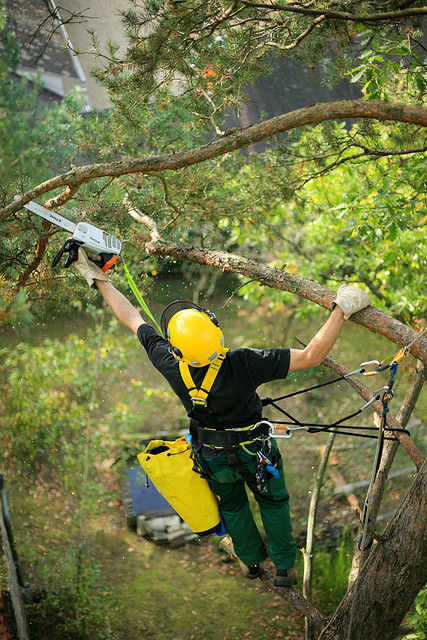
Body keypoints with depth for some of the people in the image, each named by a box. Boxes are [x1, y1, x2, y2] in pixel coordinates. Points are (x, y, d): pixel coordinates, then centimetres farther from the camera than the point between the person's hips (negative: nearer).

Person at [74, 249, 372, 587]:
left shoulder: (171, 366, -31)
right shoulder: (243, 365, -41)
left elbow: (131, 317, -18)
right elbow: (311, 356, -41)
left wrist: (98, 278, -7)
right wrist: (341, 309, -39)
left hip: (212, 455, 3)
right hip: (254, 450, -2)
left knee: (232, 506, 30)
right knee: (273, 501, 25)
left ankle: (253, 560, 52)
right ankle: (284, 568, 40)